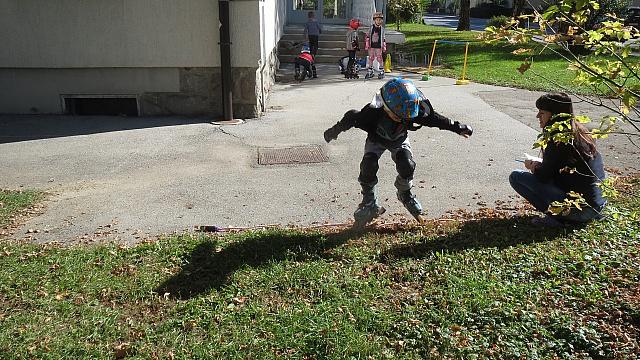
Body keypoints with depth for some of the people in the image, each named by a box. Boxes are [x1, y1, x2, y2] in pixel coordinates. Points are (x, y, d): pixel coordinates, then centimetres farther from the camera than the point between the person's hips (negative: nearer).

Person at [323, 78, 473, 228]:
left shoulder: (415, 110, -33)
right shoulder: (374, 112, -40)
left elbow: (433, 118, -17)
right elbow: (352, 117, -24)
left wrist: (457, 127, -9)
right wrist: (336, 130, -14)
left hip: (400, 141, 2)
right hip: (376, 140, -1)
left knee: (407, 165, -18)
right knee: (368, 166, -22)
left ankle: (406, 195, 12)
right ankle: (369, 202, -3)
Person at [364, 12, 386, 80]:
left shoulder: (382, 28, 3)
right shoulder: (371, 27, 1)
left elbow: (383, 38, 9)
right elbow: (367, 36, 4)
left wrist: (384, 46, 7)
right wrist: (367, 44, -1)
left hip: (379, 46, -1)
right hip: (372, 46, 1)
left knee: (379, 59, 0)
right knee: (371, 58, 5)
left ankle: (381, 72, 11)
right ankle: (370, 72, 14)